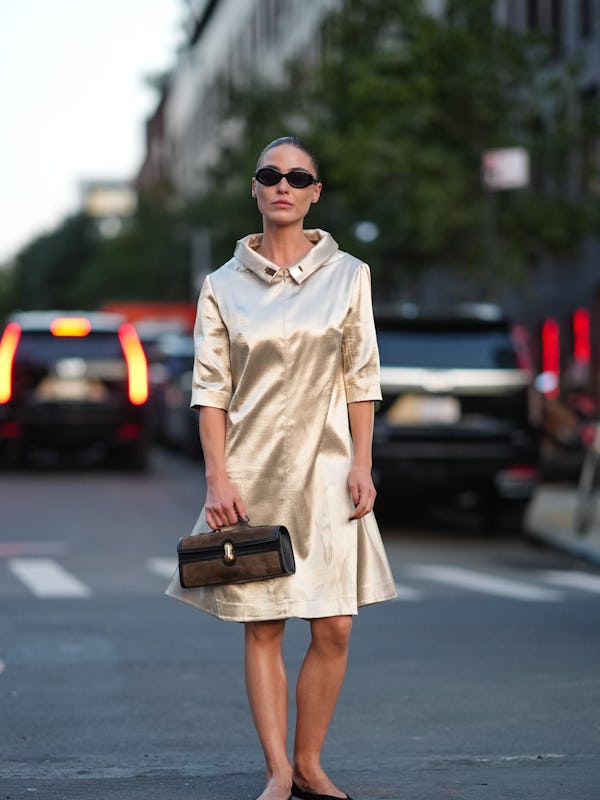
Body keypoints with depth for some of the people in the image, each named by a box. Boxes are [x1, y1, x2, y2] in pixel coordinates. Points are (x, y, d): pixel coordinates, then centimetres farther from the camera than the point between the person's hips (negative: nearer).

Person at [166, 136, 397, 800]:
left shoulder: (347, 275, 5)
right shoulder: (223, 285, 3)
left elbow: (361, 378, 5)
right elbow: (210, 388, 2)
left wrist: (361, 464, -2)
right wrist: (218, 478, -6)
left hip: (325, 470, 1)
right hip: (253, 472, 0)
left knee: (333, 628, -3)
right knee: (262, 627, 0)